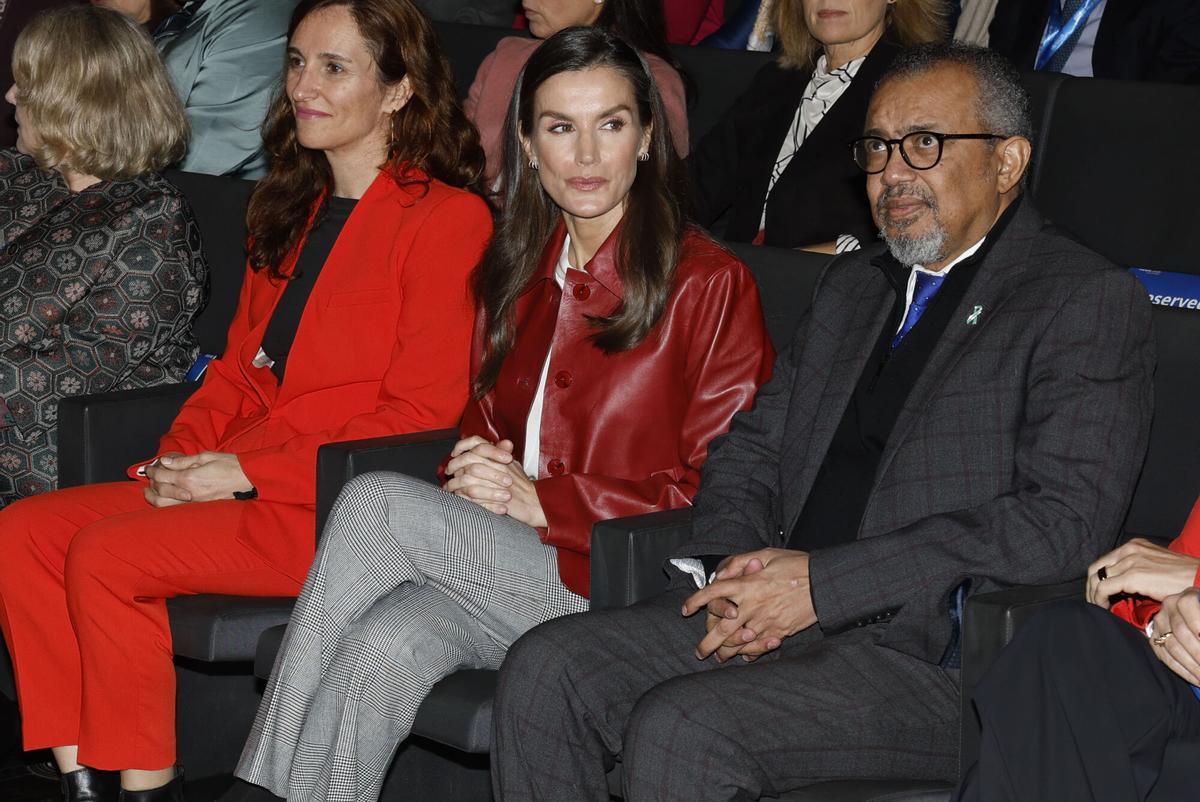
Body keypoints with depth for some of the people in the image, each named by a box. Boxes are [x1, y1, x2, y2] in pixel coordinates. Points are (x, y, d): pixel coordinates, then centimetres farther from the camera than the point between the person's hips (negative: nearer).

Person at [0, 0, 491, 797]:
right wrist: (180, 454, 2)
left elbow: (421, 417, -13)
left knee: (107, 554, -25)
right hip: (242, 484, 8)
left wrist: (247, 471, -15)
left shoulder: (446, 220, -8)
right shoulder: (292, 209, 20)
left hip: (341, 504, -8)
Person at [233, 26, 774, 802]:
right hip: (496, 566, 5)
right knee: (387, 646, -29)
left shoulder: (710, 284, -4)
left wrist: (546, 502, -14)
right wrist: (471, 473, -1)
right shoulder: (517, 277, 17)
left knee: (376, 500, -22)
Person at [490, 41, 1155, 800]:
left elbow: (1065, 521, -15)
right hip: (780, 615, 7)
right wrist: (732, 568, -2)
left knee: (678, 730, -28)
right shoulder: (852, 287, 23)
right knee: (548, 670, -13)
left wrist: (824, 580, -17)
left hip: (939, 654, -7)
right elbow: (753, 447, 23)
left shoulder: (1091, 301, -3)